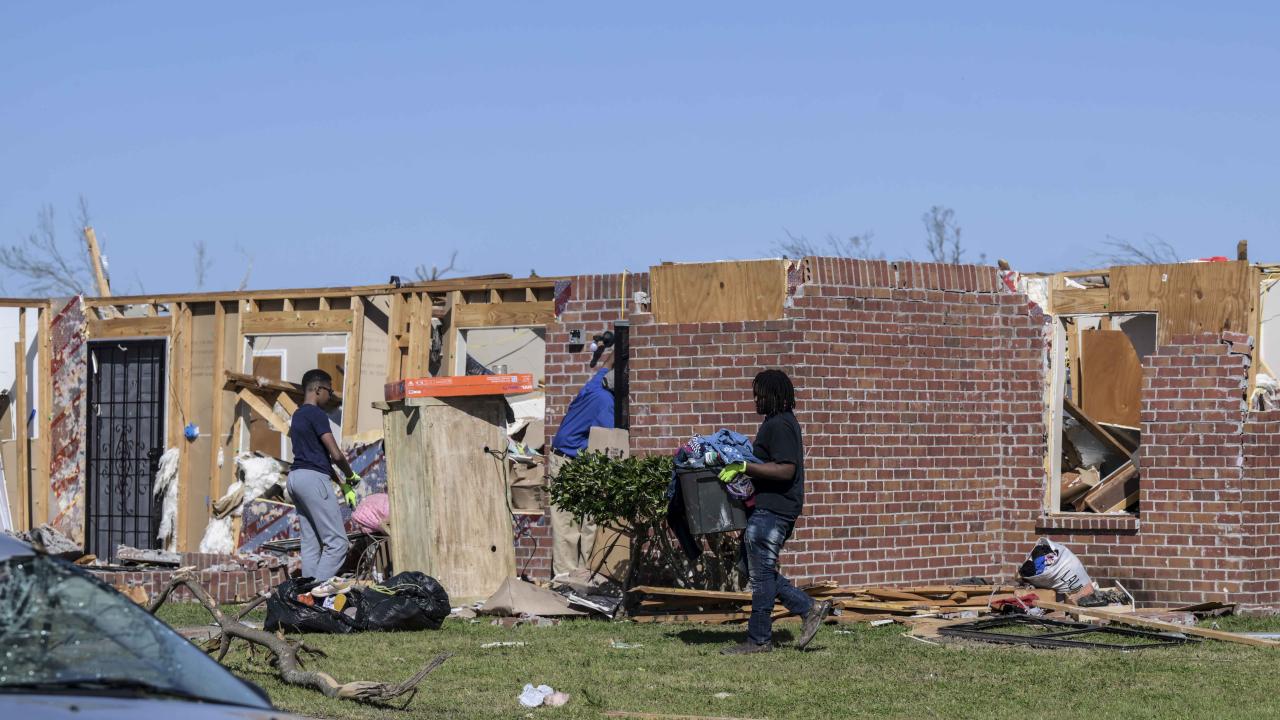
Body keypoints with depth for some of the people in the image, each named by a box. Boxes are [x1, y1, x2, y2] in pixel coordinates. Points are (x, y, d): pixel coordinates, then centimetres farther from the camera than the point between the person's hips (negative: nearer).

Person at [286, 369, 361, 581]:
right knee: (337, 542, -10)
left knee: (311, 544, 8)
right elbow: (335, 454, -13)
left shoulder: (297, 416, 20)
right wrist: (351, 476, 6)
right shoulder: (316, 415, -9)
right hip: (314, 478, -10)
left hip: (296, 476, 10)